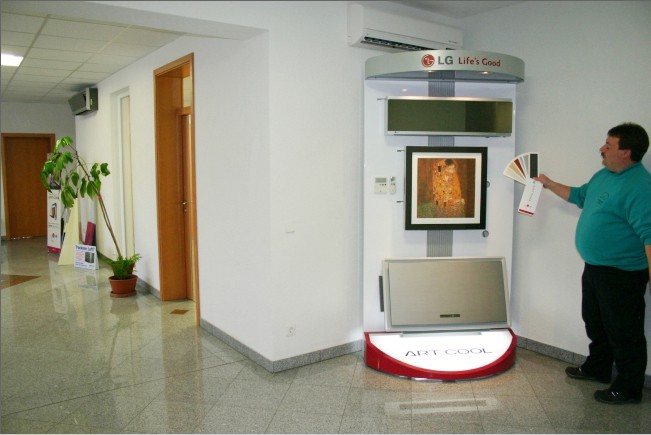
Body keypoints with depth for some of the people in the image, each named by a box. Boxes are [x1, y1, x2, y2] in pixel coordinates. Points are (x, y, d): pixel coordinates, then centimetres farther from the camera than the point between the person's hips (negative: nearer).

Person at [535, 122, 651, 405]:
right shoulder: (603, 175, 8)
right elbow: (579, 196, 26)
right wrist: (549, 185, 22)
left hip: (622, 273, -10)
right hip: (595, 267, 10)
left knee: (624, 332, 5)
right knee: (595, 323, 24)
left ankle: (628, 388, 21)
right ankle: (597, 368, 43)